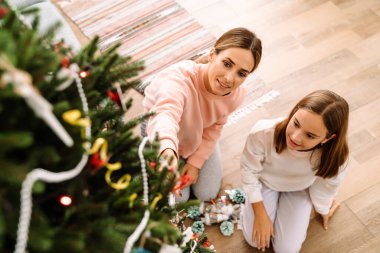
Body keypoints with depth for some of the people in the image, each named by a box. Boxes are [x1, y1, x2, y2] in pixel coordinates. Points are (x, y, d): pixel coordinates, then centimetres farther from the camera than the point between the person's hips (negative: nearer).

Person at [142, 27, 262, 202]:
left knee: (207, 194, 8)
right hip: (162, 135, -3)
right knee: (178, 198, 0)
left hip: (197, 137, 4)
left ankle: (186, 155, 34)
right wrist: (168, 150, -88)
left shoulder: (236, 96, -29)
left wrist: (195, 161, -10)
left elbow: (214, 128, -9)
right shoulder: (180, 76, -47)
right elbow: (165, 113, -68)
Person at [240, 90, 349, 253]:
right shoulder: (262, 133, -42)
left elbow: (326, 185, -13)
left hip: (299, 189, 0)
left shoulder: (334, 156, -39)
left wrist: (323, 209, 9)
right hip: (265, 181, 0)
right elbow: (249, 170, -20)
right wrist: (260, 215, -12)